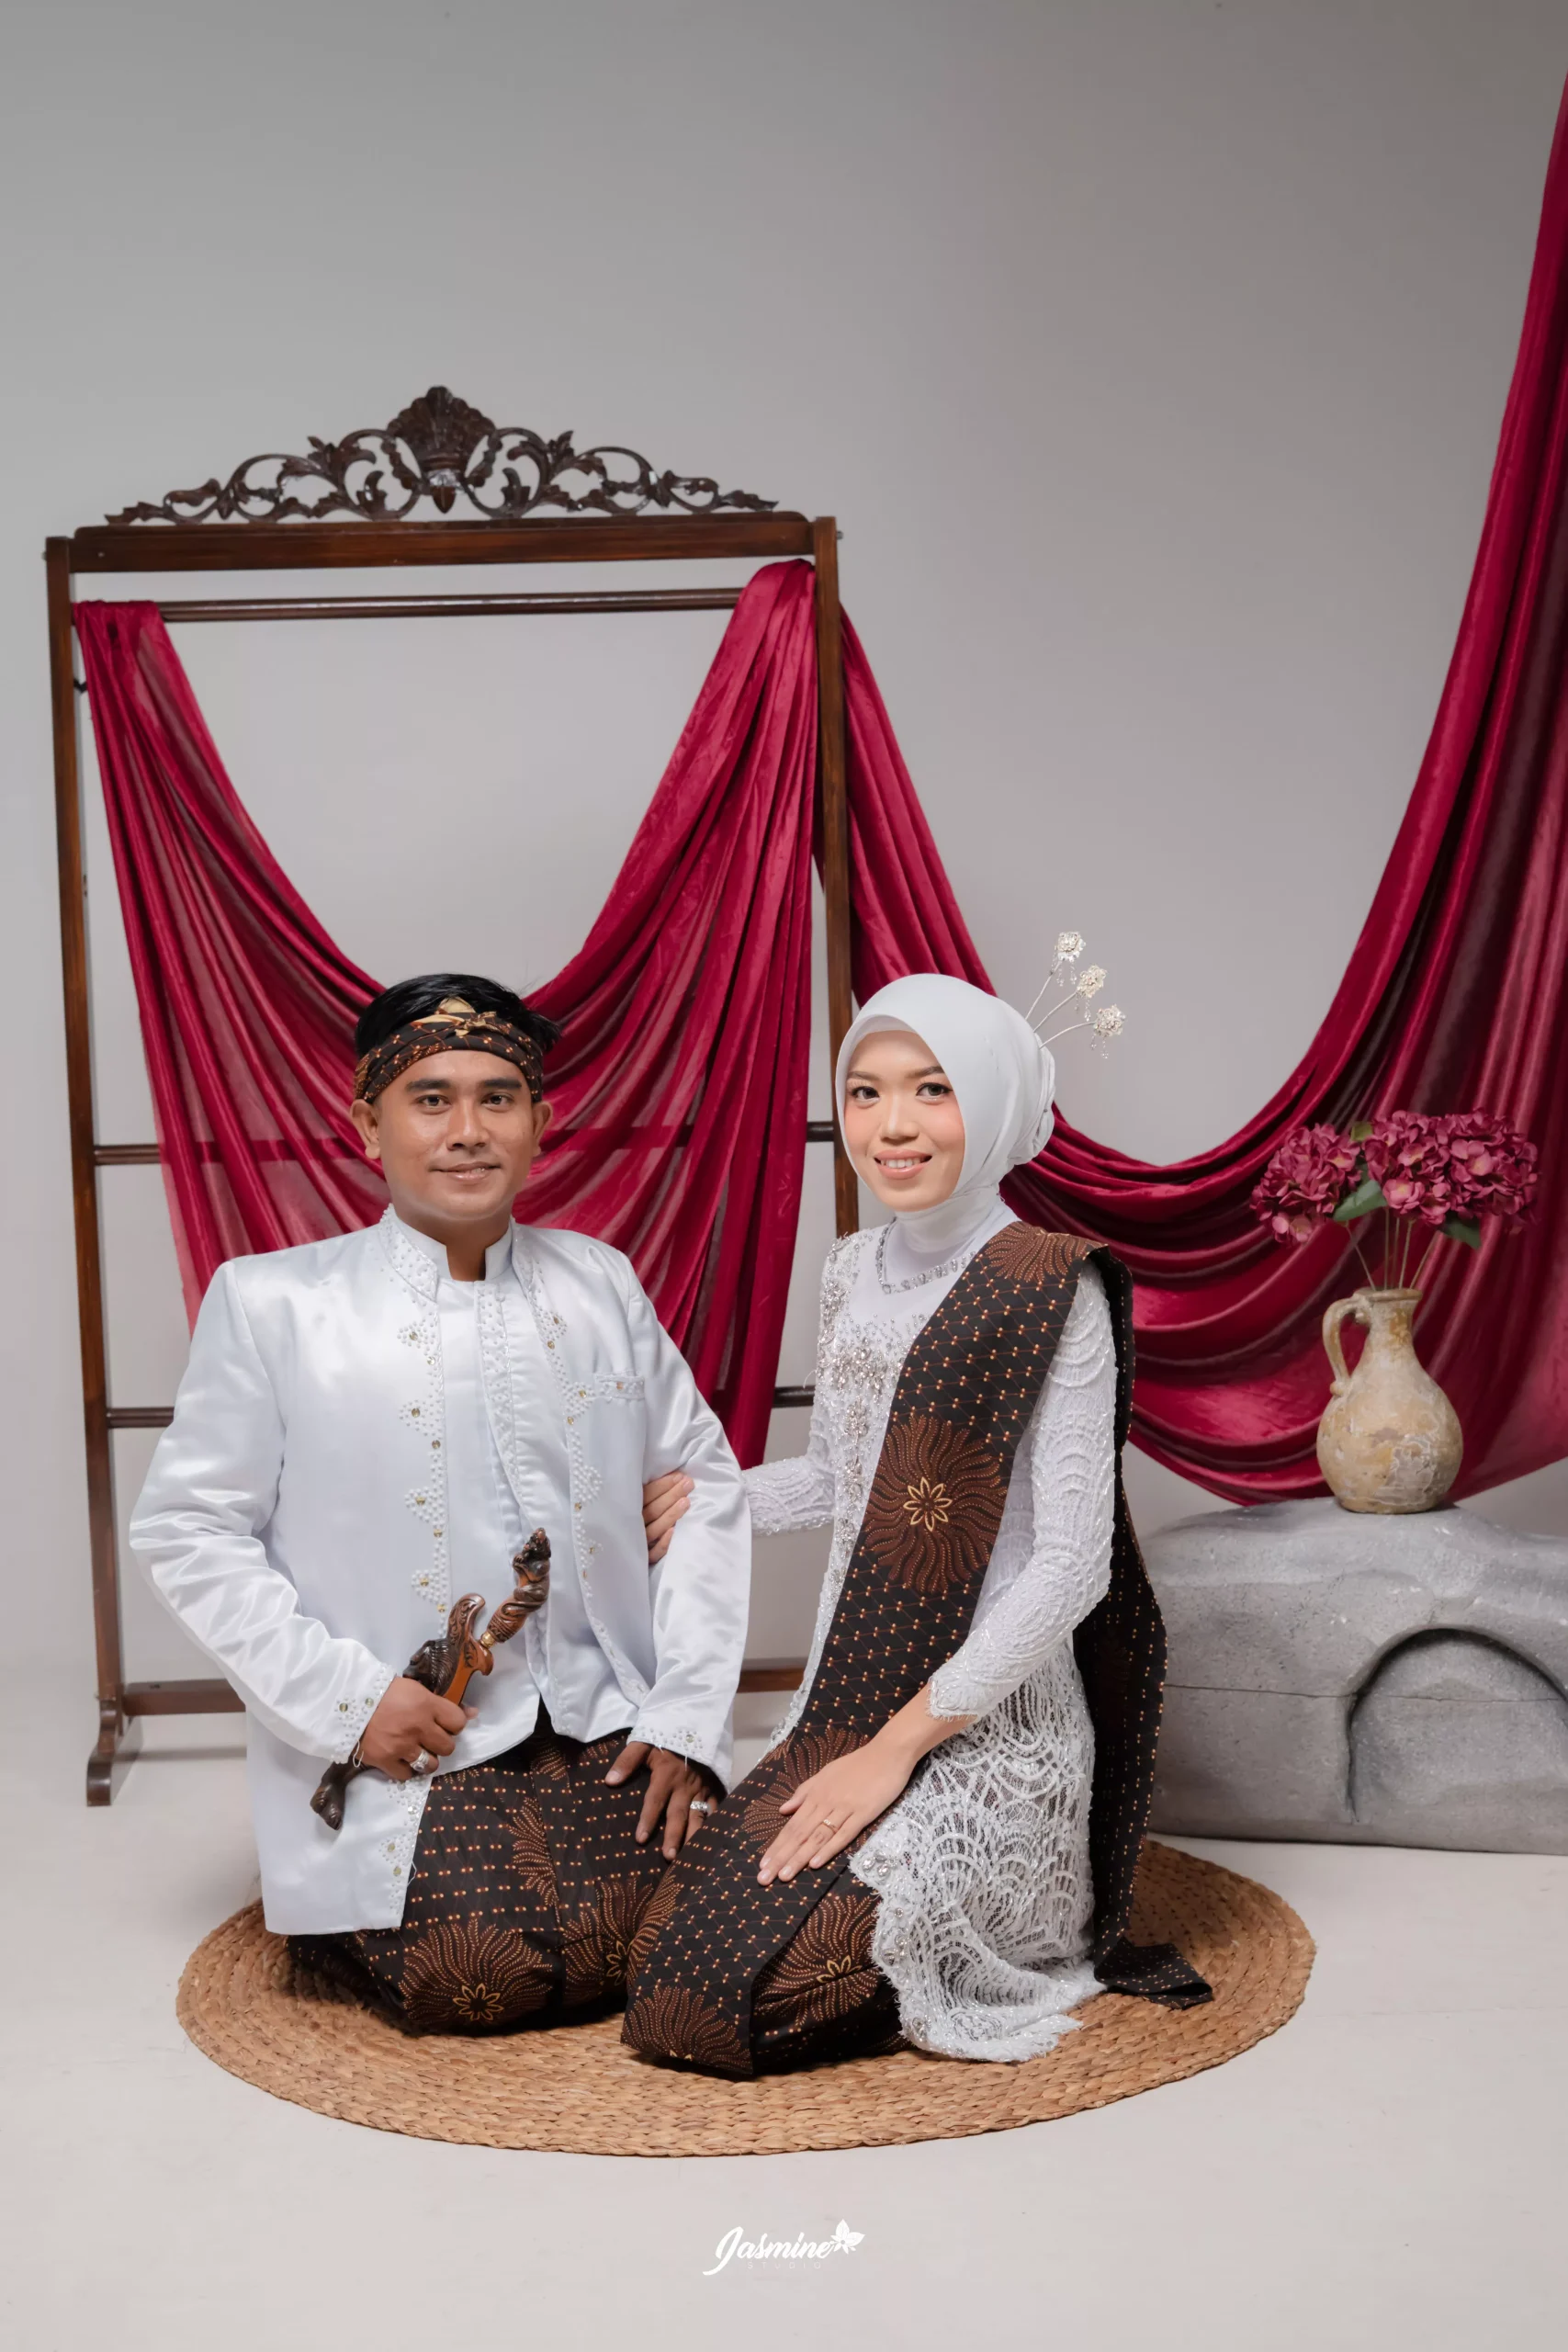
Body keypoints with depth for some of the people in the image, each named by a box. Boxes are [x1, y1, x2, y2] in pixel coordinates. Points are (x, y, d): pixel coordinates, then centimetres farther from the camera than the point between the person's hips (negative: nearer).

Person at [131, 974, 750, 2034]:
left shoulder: (601, 1282, 9)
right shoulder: (272, 1304, -2)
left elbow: (704, 1481, 10)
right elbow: (189, 1528, -2)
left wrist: (687, 1712, 0)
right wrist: (345, 1697, -12)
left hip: (605, 1734, 4)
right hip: (406, 1750, -3)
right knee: (477, 1977, -19)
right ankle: (341, 1901, 12)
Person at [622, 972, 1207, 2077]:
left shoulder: (1053, 1292, -15)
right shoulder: (855, 1274, 7)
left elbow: (1073, 1565, -17)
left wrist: (900, 1743, -17)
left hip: (991, 1735, -7)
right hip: (848, 1712, 7)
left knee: (753, 1993, -16)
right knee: (674, 1938, -1)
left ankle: (1053, 1942, 7)